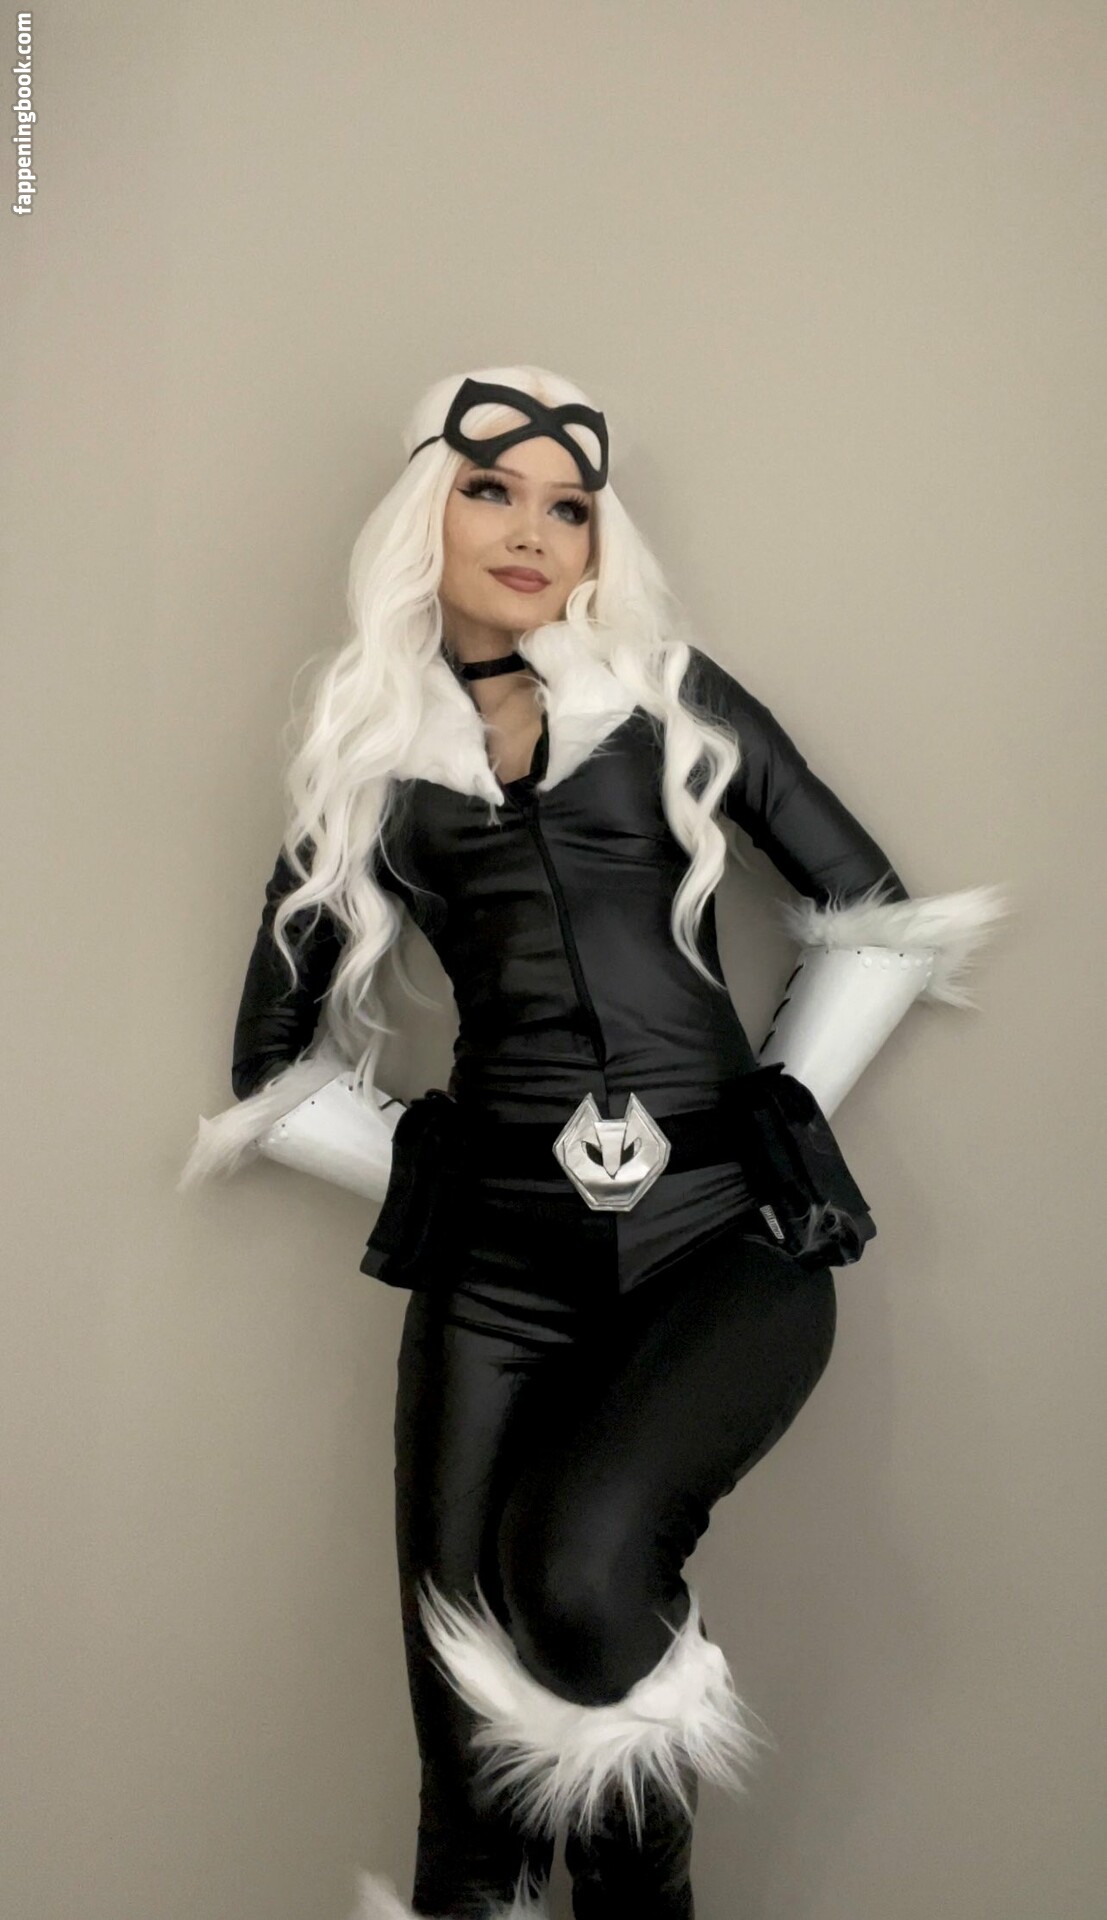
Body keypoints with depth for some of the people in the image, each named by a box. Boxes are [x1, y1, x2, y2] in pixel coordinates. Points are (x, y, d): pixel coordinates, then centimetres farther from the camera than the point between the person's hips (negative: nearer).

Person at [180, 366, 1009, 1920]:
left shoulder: (672, 692, 10)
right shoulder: (367, 764, 13)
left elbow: (875, 914, 9)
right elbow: (277, 1066, 16)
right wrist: (427, 1167, 5)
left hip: (725, 1239, -1)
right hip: (500, 1265, 2)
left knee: (581, 1566, -24)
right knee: (469, 1703, 0)